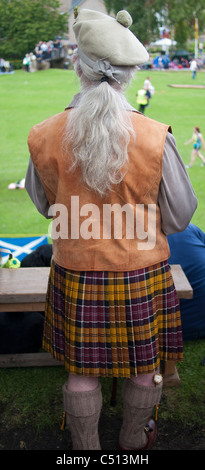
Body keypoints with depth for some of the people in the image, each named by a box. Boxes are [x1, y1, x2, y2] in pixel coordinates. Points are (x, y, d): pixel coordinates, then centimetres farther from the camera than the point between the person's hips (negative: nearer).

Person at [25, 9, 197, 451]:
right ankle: (135, 440, 46)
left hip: (76, 275, 1)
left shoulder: (45, 137, -11)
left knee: (82, 371, 20)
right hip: (142, 275, 0)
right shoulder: (155, 137, -16)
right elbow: (179, 217, -5)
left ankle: (85, 447, 40)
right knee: (144, 368, 22)